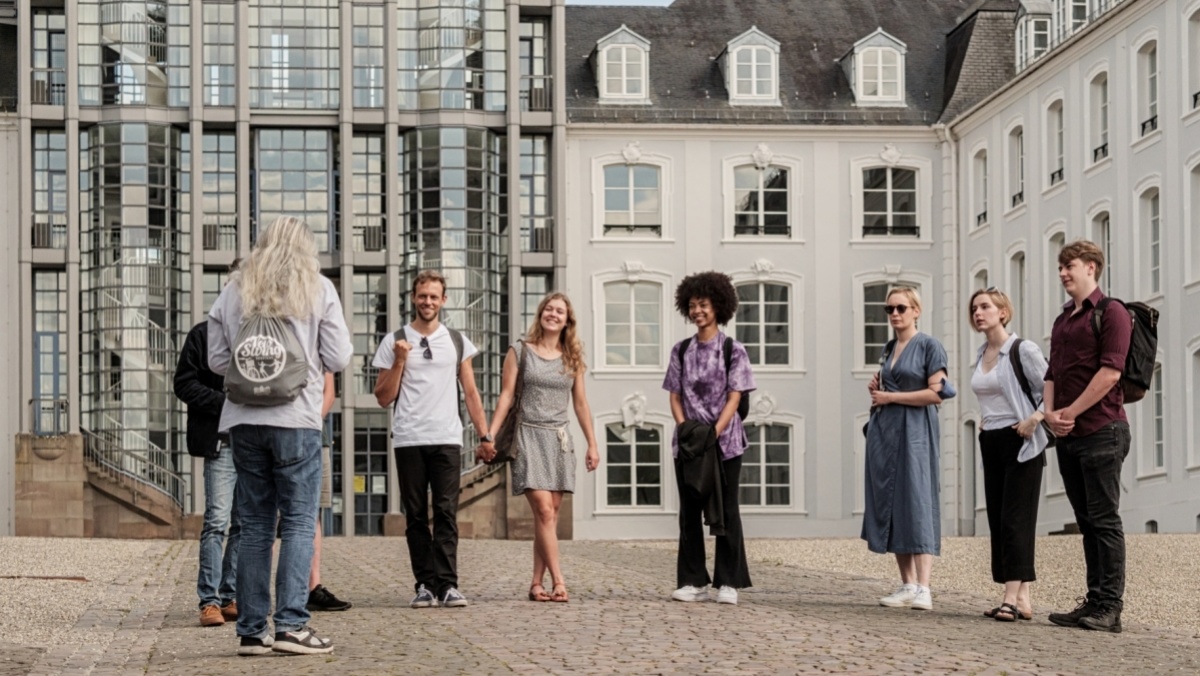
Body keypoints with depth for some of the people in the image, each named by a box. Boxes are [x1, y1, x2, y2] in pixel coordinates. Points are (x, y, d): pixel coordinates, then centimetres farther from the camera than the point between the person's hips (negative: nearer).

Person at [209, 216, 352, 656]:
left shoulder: (233, 293, 9)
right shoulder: (318, 290, 0)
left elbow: (217, 360, 10)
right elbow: (338, 359, -1)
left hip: (244, 421, 3)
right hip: (296, 419, -3)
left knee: (255, 524, 8)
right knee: (299, 521, 1)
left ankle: (252, 630, 8)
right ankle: (291, 624, -7)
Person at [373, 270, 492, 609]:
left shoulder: (457, 342, 13)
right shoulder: (394, 342, 8)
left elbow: (471, 393, 14)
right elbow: (383, 398, 7)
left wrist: (485, 434, 5)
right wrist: (399, 361, -5)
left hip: (447, 440, 0)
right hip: (408, 440, 0)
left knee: (446, 513, -8)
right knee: (416, 516, 1)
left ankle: (447, 585, -11)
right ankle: (425, 584, 5)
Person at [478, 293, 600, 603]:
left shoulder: (572, 358, 11)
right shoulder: (520, 352, 3)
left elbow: (581, 403, 14)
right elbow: (506, 397, 0)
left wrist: (592, 443, 10)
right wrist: (490, 436, -8)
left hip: (560, 439, 3)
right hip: (530, 437, -3)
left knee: (549, 514, 0)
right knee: (544, 510, -13)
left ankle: (537, 584, 5)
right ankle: (558, 582, -16)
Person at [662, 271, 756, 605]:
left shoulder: (733, 350, -1)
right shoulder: (681, 350, 8)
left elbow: (735, 397, -6)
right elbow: (675, 395, 7)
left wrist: (715, 430, -18)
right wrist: (684, 426, -11)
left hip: (724, 441, -3)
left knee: (726, 511, 2)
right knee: (689, 511, 5)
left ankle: (728, 583, 6)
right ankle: (694, 582, 10)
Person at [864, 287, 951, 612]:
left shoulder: (929, 346, -3)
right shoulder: (888, 349, 17)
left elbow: (936, 393, -12)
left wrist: (890, 396, -9)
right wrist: (876, 392, 5)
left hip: (914, 430, -7)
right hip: (883, 430, 7)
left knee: (916, 502, -13)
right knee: (889, 503, 3)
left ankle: (923, 589, -18)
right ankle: (907, 585, 6)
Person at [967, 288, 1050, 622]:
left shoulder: (1023, 350, -10)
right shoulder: (981, 355, 13)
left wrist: (1033, 420, -22)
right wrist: (984, 421, 14)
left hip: (1020, 443, -8)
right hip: (991, 443, 8)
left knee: (1015, 519, -12)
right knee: (998, 519, 4)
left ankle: (1011, 598, -16)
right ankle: (1023, 598, 5)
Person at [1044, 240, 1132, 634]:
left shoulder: (1111, 313, -6)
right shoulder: (1062, 321, 20)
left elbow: (1109, 372, -15)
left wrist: (1071, 412, -13)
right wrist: (1051, 413, 1)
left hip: (1101, 430, -8)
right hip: (1068, 436, 8)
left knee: (1104, 520, -7)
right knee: (1087, 522, 9)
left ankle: (1109, 608, -6)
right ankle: (1094, 602, 11)